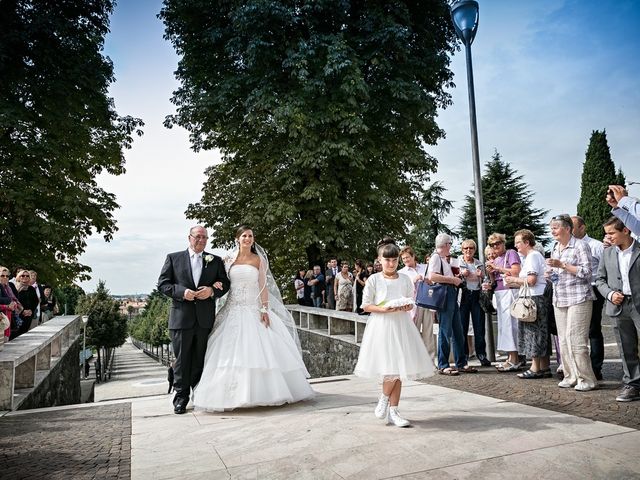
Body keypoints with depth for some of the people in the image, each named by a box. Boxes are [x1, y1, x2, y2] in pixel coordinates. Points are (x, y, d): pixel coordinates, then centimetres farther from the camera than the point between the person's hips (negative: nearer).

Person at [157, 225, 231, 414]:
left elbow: (225, 284, 9)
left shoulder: (216, 261, 10)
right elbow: (162, 284, 1)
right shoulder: (173, 258, 6)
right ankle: (181, 397, 17)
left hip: (205, 318, 2)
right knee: (182, 359, 5)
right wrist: (182, 292, -14)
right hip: (181, 316, -1)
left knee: (200, 359, 10)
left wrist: (212, 291, -11)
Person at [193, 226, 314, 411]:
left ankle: (261, 391, 10)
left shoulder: (258, 259, 4)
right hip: (234, 310, 1)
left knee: (259, 350, -3)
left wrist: (265, 310, -10)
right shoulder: (229, 258, 8)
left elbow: (263, 286, -1)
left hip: (254, 310, -1)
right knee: (232, 351, -2)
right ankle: (234, 394, 8)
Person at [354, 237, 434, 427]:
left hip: (401, 325, 4)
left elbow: (411, 302, 14)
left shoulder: (405, 279, 8)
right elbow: (366, 306, -2)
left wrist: (407, 307, -9)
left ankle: (393, 411, 15)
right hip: (381, 325, -4)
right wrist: (383, 309, -17)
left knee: (399, 369, 4)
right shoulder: (374, 279, -2)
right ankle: (384, 399, 16)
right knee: (392, 369, -12)